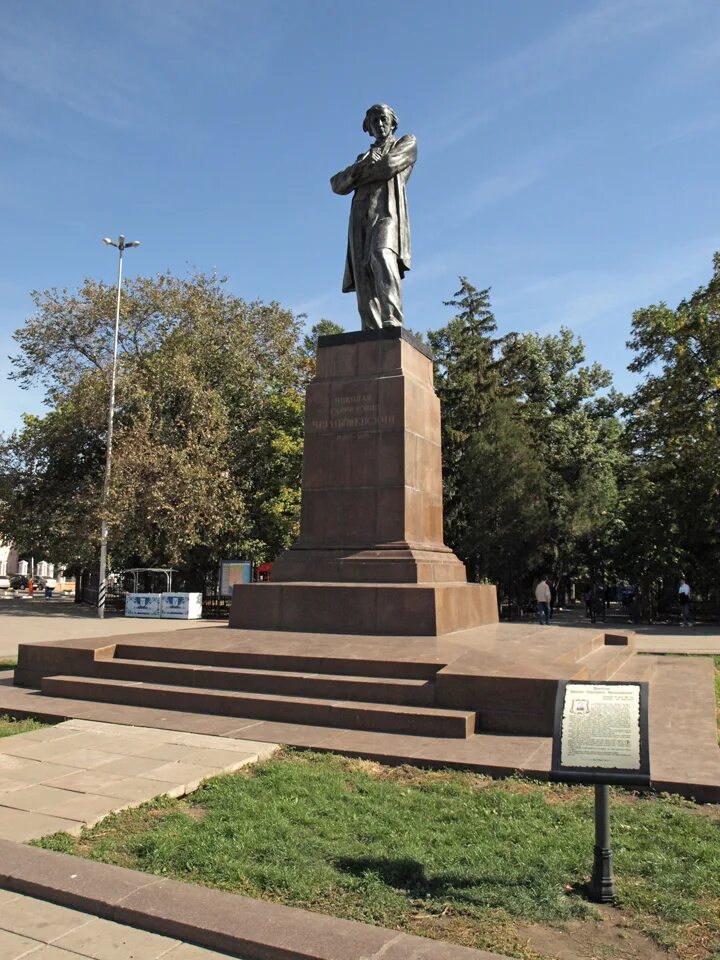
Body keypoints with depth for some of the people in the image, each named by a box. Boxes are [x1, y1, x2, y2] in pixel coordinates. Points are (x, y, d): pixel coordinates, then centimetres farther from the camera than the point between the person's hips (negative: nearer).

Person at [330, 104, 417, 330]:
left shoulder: (407, 143, 23)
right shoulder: (364, 157, 35)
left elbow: (388, 165, 1)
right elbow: (337, 184, 20)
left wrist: (358, 173, 13)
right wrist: (361, 166, 4)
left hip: (387, 208, -5)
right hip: (361, 215, 5)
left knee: (381, 255, -33)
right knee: (363, 276, -13)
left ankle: (392, 322, -44)